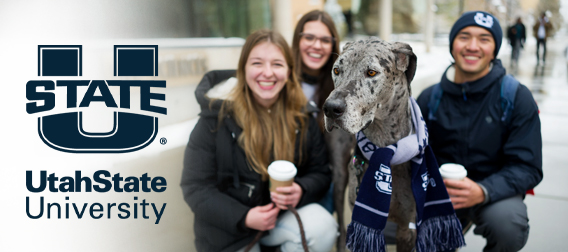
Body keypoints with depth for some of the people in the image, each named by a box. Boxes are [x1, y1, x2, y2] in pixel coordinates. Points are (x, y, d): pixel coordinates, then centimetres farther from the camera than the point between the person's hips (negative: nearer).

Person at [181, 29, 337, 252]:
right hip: (229, 228, -2)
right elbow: (195, 187, -12)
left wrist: (301, 190, -22)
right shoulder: (217, 116, -12)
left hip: (285, 213, 2)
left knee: (324, 227, -26)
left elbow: (320, 173, 2)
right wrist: (243, 217, -25)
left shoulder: (302, 116, -3)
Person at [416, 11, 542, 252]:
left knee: (507, 222, -34)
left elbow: (527, 167, -12)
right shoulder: (429, 98, 0)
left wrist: (482, 191, -30)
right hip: (441, 193, 2)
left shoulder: (517, 97, -8)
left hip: (494, 192, -2)